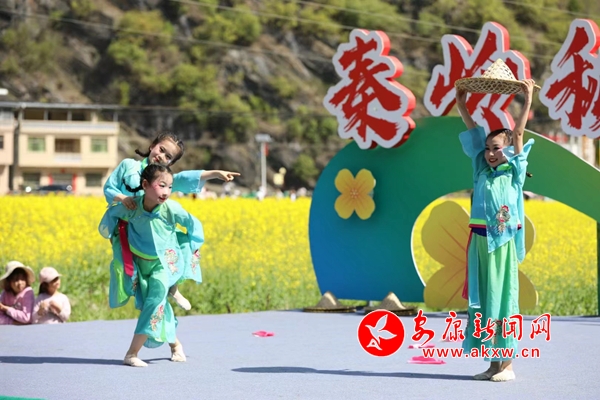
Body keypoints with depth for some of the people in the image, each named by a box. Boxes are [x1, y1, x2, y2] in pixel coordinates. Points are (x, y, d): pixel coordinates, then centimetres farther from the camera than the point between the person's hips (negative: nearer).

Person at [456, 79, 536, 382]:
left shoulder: (514, 173, 1)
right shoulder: (483, 171, 11)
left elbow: (518, 133, -6)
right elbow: (473, 131, 14)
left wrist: (528, 99, -9)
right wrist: (461, 104, 13)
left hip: (504, 241, -5)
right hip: (481, 240, 5)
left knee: (503, 295, -3)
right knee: (483, 297, 6)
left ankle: (507, 364, 0)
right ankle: (493, 363, 11)